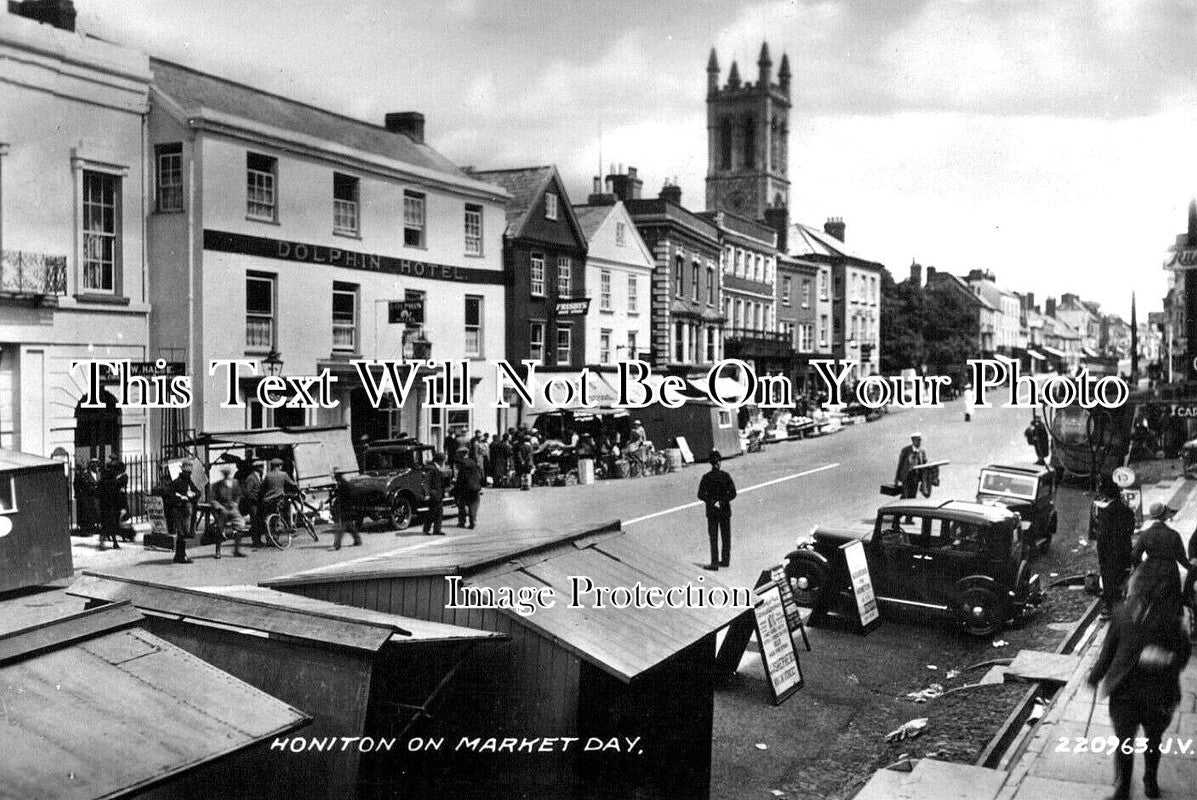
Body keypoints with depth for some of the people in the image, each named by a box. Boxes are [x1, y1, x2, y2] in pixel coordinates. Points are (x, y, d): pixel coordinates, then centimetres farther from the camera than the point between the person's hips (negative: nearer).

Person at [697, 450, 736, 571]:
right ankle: (726, 561, 23)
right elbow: (733, 493, -8)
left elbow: (701, 495, -13)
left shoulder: (706, 477, -9)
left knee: (713, 538, 3)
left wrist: (712, 502, -10)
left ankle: (715, 564, 1)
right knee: (726, 537, 15)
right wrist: (722, 502, -8)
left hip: (712, 511, -2)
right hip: (725, 511, 2)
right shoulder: (726, 476, -6)